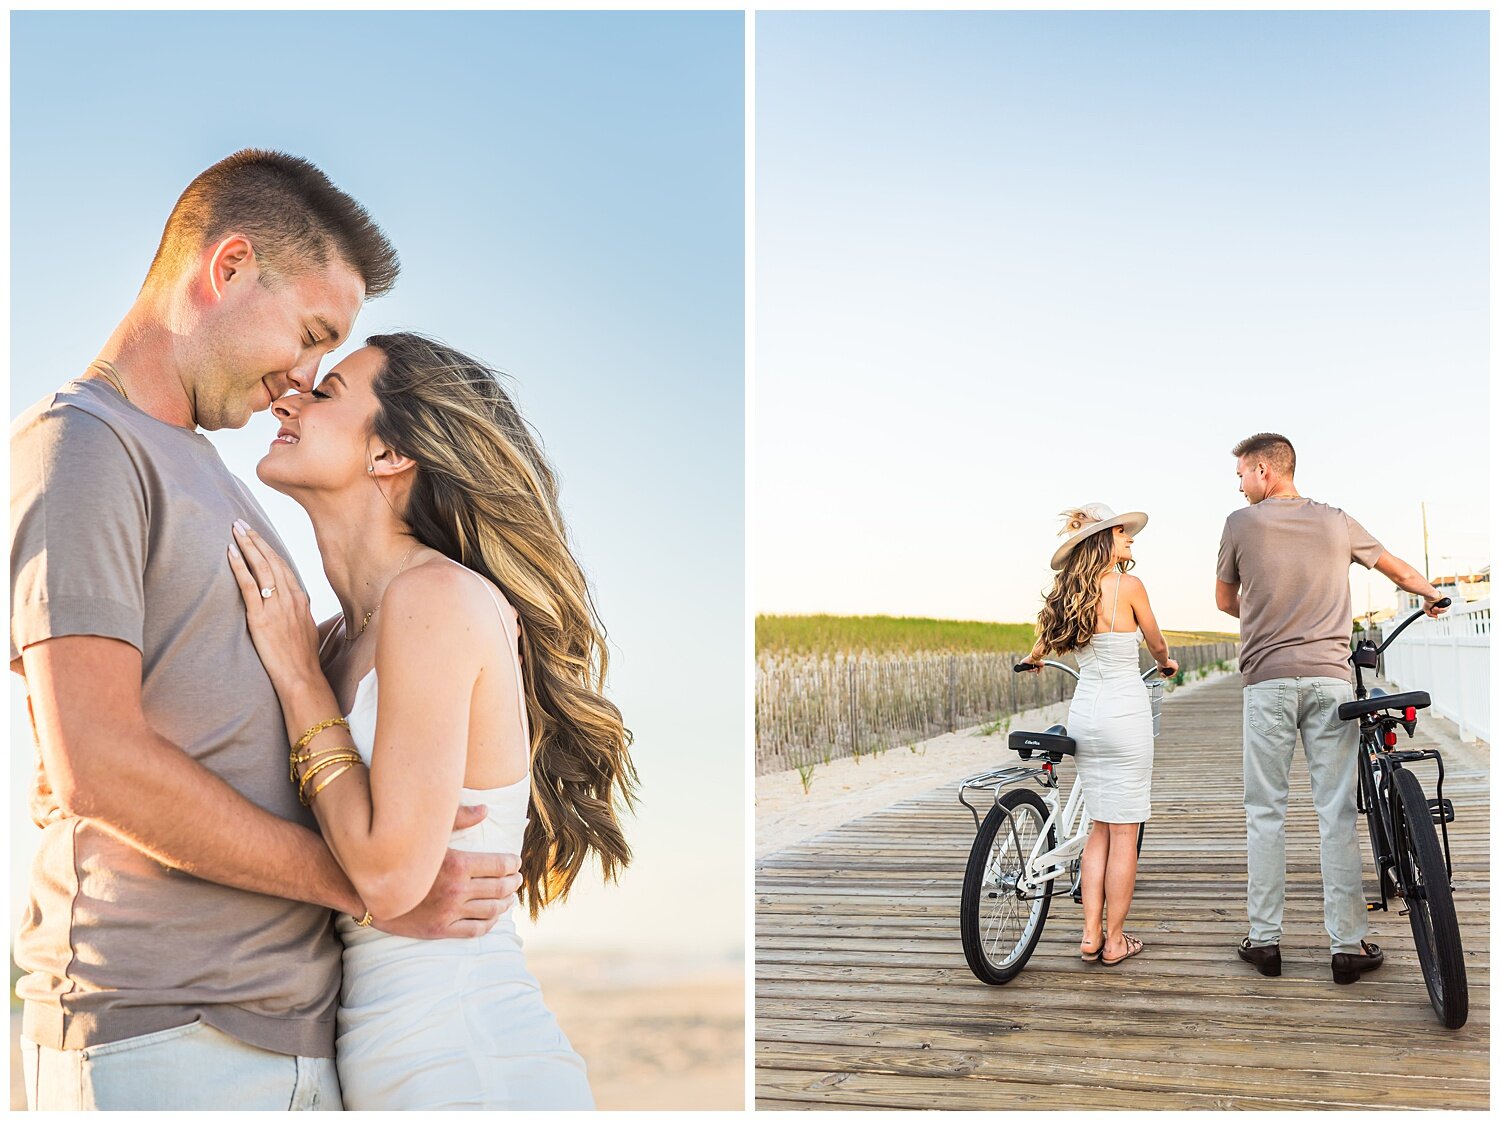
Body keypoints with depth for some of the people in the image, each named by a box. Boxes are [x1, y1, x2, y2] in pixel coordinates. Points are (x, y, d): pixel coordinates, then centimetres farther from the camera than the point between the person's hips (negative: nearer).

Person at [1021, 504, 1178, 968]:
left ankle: (1090, 934, 13)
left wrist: (1032, 661, 47)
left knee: (1101, 827, 16)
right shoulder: (1128, 586, -11)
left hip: (1083, 715, 6)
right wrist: (1166, 664, 27)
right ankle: (1114, 941, 10)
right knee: (1124, 833, 3)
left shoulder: (1068, 593, 6)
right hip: (1125, 715, -6)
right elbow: (1156, 643, 4)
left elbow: (1044, 640, 24)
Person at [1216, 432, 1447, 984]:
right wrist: (1432, 596, 45)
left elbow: (1225, 600, 14)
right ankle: (1348, 944, 5)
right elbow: (1401, 572, 23)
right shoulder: (1337, 522, 8)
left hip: (1268, 679, -2)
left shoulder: (1241, 524, 1)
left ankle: (1265, 940, 9)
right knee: (1337, 813, 3)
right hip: (1330, 678, 2)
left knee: (1265, 812, 6)